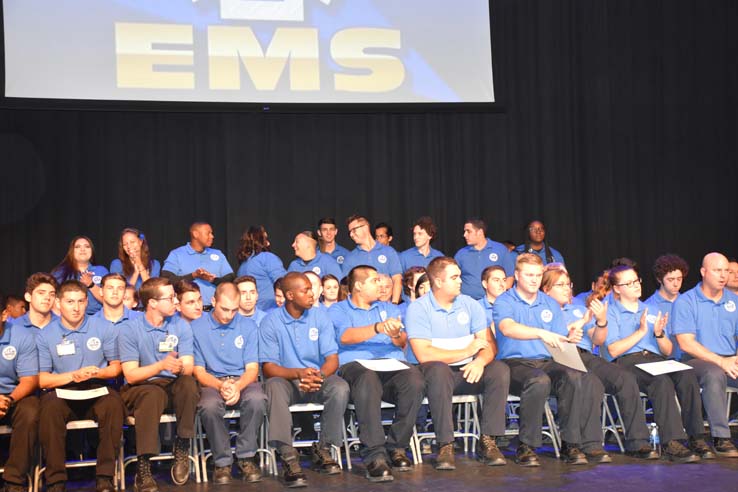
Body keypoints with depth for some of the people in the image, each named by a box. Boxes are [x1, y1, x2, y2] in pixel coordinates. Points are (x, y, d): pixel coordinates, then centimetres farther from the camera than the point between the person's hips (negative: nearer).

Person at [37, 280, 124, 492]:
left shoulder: (103, 328, 7)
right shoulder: (45, 335, 5)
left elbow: (116, 367, 10)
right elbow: (41, 379, 1)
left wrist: (97, 373, -12)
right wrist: (72, 376, -14)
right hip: (61, 391, 0)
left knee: (113, 402, -34)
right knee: (50, 405, -35)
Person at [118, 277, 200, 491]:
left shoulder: (181, 326, 3)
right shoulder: (129, 329, -5)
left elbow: (189, 368, -6)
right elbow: (131, 375, -12)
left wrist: (179, 367, -31)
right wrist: (161, 365, -29)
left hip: (174, 387, 3)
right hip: (141, 388, -2)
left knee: (189, 383, -32)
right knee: (151, 394, -37)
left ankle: (182, 448, -16)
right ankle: (143, 468, -35)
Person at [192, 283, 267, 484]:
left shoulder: (248, 326, 7)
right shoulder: (196, 328, 2)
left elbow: (252, 368, 2)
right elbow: (199, 371, 1)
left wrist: (238, 386, -20)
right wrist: (221, 386, -20)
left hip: (243, 381, 1)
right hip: (212, 382, -1)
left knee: (257, 399, -34)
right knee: (209, 405, -37)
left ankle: (246, 458, -16)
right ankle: (222, 462, -16)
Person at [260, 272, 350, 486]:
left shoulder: (320, 317, 4)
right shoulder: (271, 322, -4)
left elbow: (332, 359, -2)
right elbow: (268, 368, -10)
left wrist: (320, 375, -25)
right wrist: (298, 373, -27)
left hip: (318, 379, 2)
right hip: (287, 380, -2)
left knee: (340, 388, -29)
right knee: (274, 386, -36)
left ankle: (323, 449, -11)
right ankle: (288, 457, -38)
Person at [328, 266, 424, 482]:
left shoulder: (389, 308, 29)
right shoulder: (338, 310, 16)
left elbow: (403, 343, 16)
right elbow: (345, 336, -6)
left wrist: (396, 334, -10)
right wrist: (378, 328, -20)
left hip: (393, 365, 4)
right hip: (355, 365, -3)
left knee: (415, 381, -32)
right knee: (367, 380, -40)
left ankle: (396, 447, -18)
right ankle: (375, 456, -40)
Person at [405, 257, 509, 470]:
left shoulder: (470, 305, 9)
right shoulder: (418, 309, -7)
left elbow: (490, 344, 2)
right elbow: (423, 354, -19)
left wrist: (480, 361, -23)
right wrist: (467, 351, -13)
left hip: (467, 372, 4)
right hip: (436, 373, -4)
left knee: (500, 370, -23)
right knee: (438, 369, -38)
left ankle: (488, 441, -19)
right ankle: (445, 445, -32)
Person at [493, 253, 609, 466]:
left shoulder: (550, 304, 21)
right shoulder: (504, 302, 3)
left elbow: (559, 343, 16)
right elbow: (508, 328, -21)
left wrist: (570, 339, -8)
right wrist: (541, 333, -35)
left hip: (548, 362, 5)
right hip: (515, 362, -4)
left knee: (577, 378, -28)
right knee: (539, 381, -38)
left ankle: (571, 444, -21)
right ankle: (526, 447, -25)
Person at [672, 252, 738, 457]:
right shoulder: (685, 301, 0)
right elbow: (686, 343, -9)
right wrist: (720, 361, -18)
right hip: (698, 360, -4)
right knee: (715, 375, -38)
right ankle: (720, 438, -32)